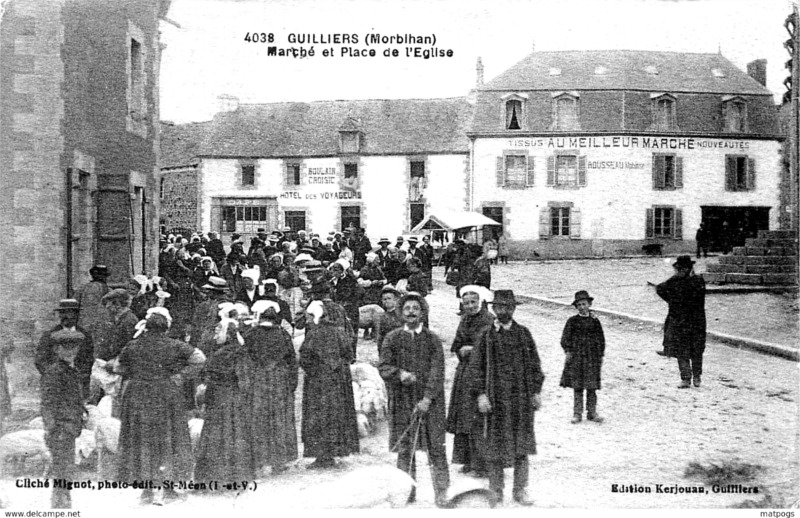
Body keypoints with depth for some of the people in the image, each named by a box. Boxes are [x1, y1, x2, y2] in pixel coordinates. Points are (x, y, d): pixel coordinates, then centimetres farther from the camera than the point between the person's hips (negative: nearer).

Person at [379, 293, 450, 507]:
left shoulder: (432, 339, 4)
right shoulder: (392, 338, 6)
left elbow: (437, 371, -3)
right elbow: (383, 367, 0)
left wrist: (427, 398, -13)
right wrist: (400, 373, -20)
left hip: (430, 401, 0)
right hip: (402, 401, 1)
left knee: (436, 447, 0)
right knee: (404, 449, 3)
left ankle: (441, 494, 8)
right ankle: (407, 494, 13)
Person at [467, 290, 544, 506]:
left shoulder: (523, 333, 9)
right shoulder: (486, 335, 2)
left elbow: (534, 364, 12)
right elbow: (475, 367, -1)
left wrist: (536, 392, 4)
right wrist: (480, 394, -10)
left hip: (521, 398, 2)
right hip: (495, 398, -2)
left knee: (522, 447, 5)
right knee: (495, 447, 5)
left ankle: (520, 491, 15)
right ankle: (495, 491, 16)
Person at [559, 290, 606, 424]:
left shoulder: (594, 321, 4)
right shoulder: (572, 321, 0)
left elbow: (601, 339, 10)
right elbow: (565, 338, 0)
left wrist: (601, 355, 8)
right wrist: (568, 351, -8)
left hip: (592, 357, 1)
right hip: (576, 356, -1)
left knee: (592, 387, 3)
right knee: (577, 387, 3)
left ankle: (592, 412, 14)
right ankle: (577, 414, 9)